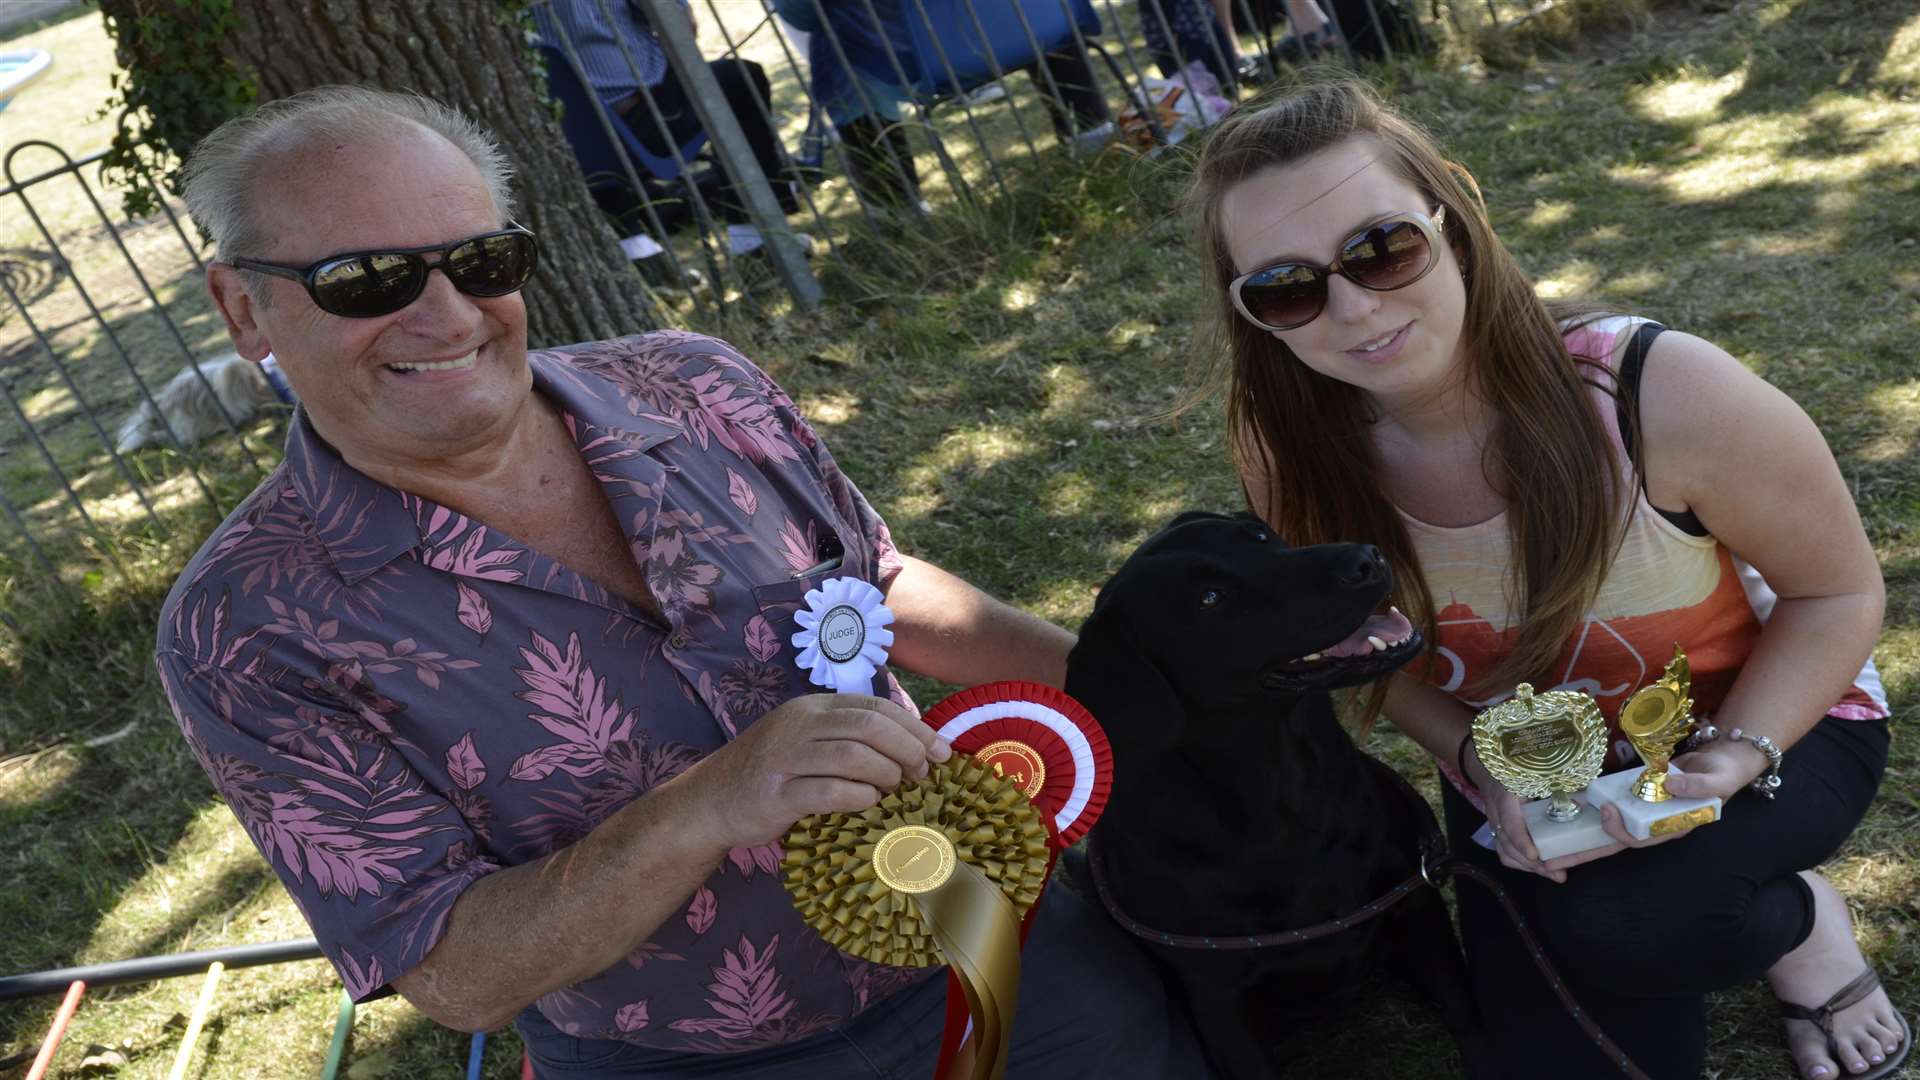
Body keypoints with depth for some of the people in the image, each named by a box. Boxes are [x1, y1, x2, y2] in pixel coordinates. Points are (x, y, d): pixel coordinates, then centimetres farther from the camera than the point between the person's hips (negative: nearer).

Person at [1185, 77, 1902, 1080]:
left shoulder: (1663, 394, -32)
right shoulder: (1301, 462, -21)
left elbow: (1839, 592, -14)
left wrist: (1731, 760, -29)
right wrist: (1481, 766, -21)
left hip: (1769, 719, -3)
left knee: (1601, 921, -31)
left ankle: (1803, 923, 2)